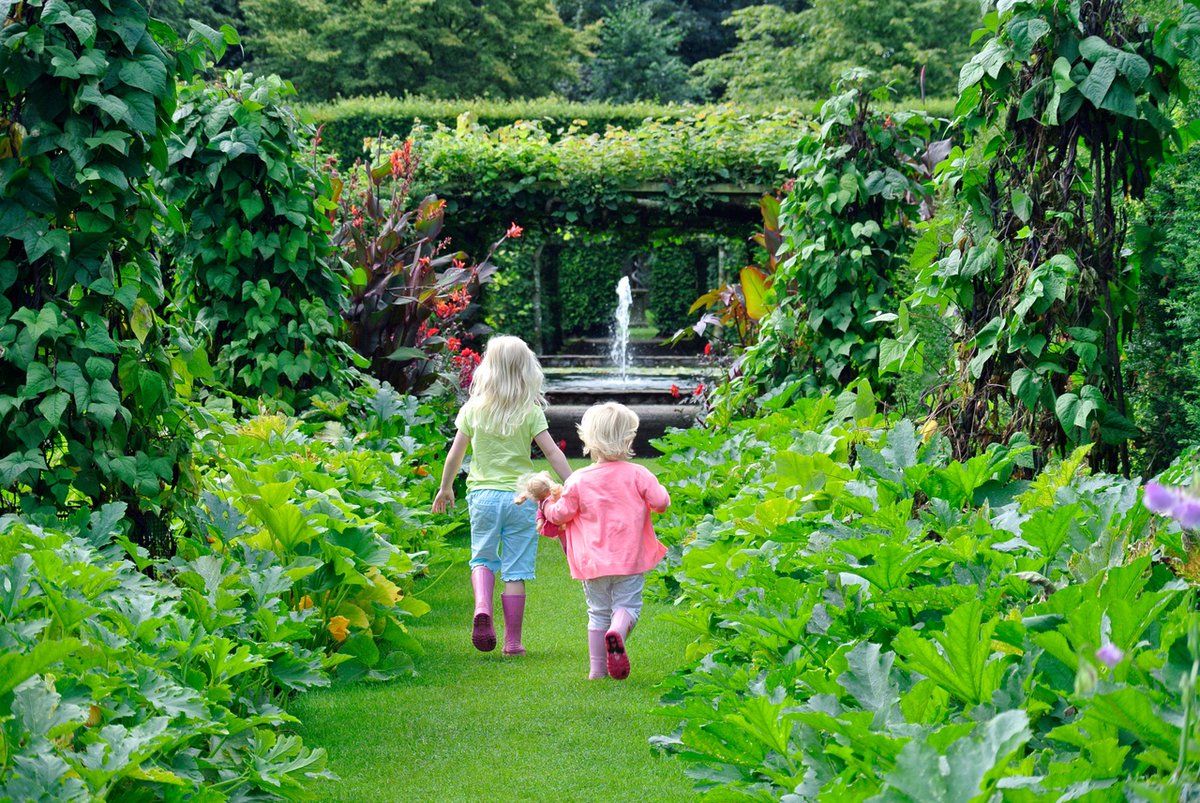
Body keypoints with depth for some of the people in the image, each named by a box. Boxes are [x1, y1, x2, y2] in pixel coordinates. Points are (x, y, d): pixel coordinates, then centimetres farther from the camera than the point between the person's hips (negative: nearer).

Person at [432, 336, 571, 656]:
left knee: (482, 558, 17)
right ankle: (513, 640, 8)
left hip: (482, 494, 1)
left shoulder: (474, 409, 0)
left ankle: (482, 606, -12)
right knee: (515, 570, 5)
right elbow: (553, 453, -7)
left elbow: (455, 453, 5)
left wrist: (445, 488, 20)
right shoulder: (531, 412, -4)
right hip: (521, 496, -1)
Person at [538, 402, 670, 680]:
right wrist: (654, 494, 18)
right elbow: (661, 502, -5)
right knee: (627, 605, 1)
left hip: (592, 562, 2)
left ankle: (597, 668, 12)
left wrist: (548, 504, 23)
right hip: (629, 560, -2)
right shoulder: (638, 474, -6)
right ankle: (617, 632, -33)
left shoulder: (578, 480, -3)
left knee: (598, 613, 13)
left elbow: (561, 514, 1)